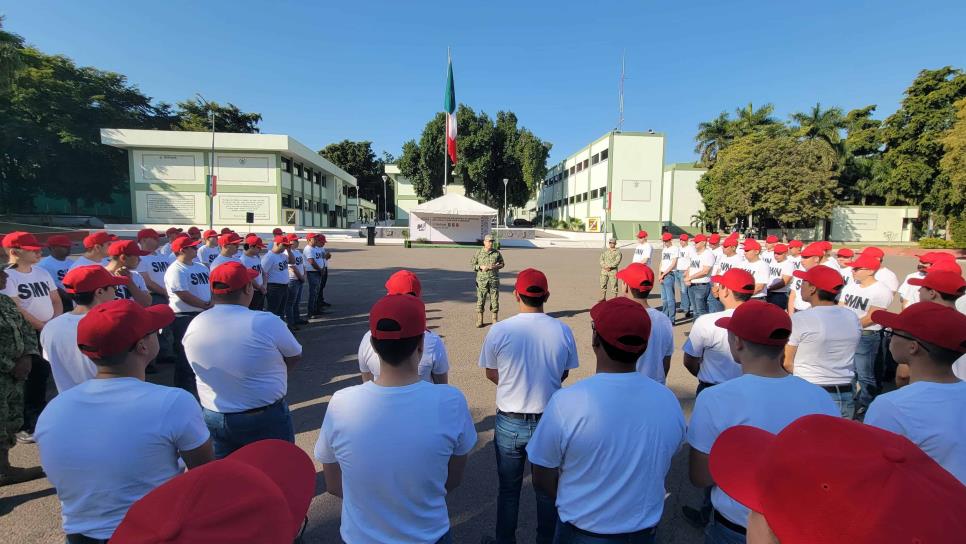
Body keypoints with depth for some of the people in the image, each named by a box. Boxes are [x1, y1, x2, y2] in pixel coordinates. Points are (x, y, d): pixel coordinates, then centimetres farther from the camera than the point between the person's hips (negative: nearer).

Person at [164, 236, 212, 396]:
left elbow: (210, 287, 14)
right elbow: (183, 295, -21)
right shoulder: (176, 270, -14)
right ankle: (185, 390, 10)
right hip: (184, 317, -9)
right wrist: (205, 305, -14)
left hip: (204, 315, 9)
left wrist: (212, 303, -4)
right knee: (186, 355, -1)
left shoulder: (201, 267, 13)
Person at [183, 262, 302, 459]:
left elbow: (200, 367, 8)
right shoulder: (267, 322, -24)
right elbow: (295, 356, -8)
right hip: (266, 418, -4)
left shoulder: (194, 326, -8)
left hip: (213, 418, 5)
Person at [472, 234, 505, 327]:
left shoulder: (497, 253, 4)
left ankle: (495, 320, 15)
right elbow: (472, 264, 5)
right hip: (482, 280, -1)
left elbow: (502, 263, 12)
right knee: (480, 300, 2)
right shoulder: (479, 253, 1)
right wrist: (481, 267, -12)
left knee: (494, 300, 4)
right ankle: (479, 321, 12)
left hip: (494, 280, 1)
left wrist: (496, 266, -9)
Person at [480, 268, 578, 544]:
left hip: (510, 423, -1)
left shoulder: (499, 330, -17)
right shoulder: (562, 330, -13)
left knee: (509, 489, 21)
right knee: (547, 489, 23)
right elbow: (564, 374, 2)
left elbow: (491, 374, -2)